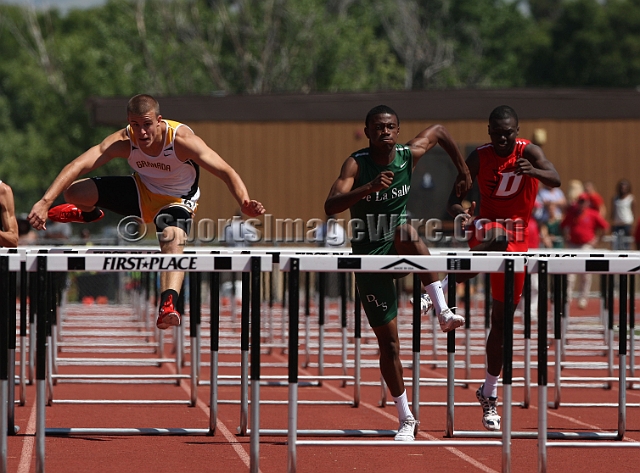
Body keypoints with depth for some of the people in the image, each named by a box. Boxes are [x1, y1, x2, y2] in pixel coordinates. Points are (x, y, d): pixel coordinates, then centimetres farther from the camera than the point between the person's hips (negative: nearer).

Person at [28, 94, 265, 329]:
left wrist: (244, 202, -54)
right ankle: (89, 213, 29)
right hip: (141, 192, 4)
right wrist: (45, 201, -46)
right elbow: (76, 166, -33)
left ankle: (168, 304, -54)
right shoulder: (123, 141, -26)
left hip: (176, 201, -3)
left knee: (173, 242, -37)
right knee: (73, 192, -10)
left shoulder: (182, 140, -32)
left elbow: (227, 172, -35)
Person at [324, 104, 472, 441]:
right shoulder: (356, 164, -15)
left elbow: (438, 131, 17)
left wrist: (463, 171, 17)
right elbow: (330, 207, -30)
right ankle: (406, 419, 13)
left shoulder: (409, 155, -5)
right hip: (368, 255, -1)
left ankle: (442, 310, -32)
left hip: (398, 249, 1)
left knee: (408, 232, -38)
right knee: (388, 341, -1)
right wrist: (369, 188, -43)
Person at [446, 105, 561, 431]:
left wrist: (534, 171, -49)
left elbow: (555, 180, -27)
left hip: (517, 241, 1)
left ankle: (489, 393, 16)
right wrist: (460, 212, -28)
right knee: (496, 239, -43)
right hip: (487, 224, -1)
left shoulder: (529, 152, -10)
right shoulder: (478, 158, -6)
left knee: (501, 319, 6)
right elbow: (455, 198, -4)